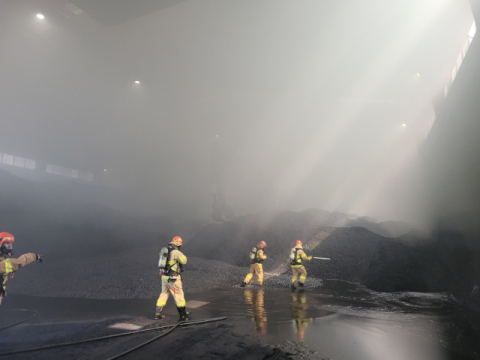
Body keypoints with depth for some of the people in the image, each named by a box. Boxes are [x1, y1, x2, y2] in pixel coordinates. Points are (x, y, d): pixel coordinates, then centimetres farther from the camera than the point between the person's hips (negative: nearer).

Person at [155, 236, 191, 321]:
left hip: (164, 276, 8)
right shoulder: (176, 252, -18)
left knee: (164, 294, 19)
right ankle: (183, 314, 16)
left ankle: (158, 314, 20)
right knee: (179, 295, 5)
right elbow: (184, 261, -13)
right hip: (173, 278, -7)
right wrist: (181, 254, 3)